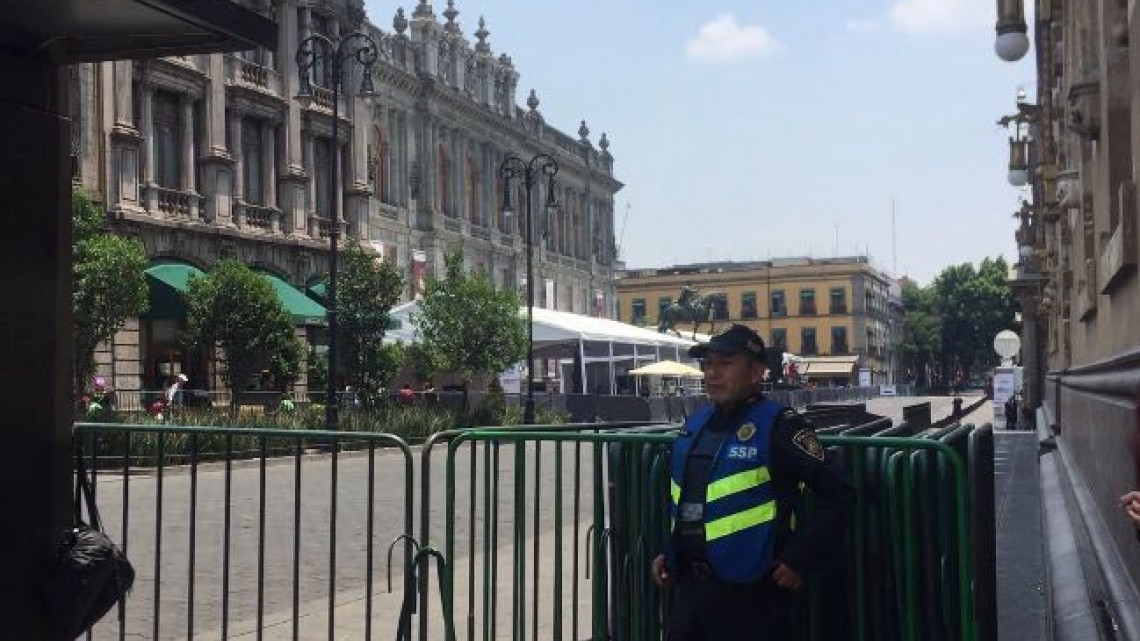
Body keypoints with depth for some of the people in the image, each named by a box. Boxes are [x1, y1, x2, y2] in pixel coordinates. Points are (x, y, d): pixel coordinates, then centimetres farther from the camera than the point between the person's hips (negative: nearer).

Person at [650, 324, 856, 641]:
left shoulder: (777, 426, -10)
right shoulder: (694, 425, 11)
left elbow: (836, 495, -13)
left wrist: (800, 561, -13)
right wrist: (669, 554, 17)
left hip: (750, 594, -7)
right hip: (690, 589, 7)